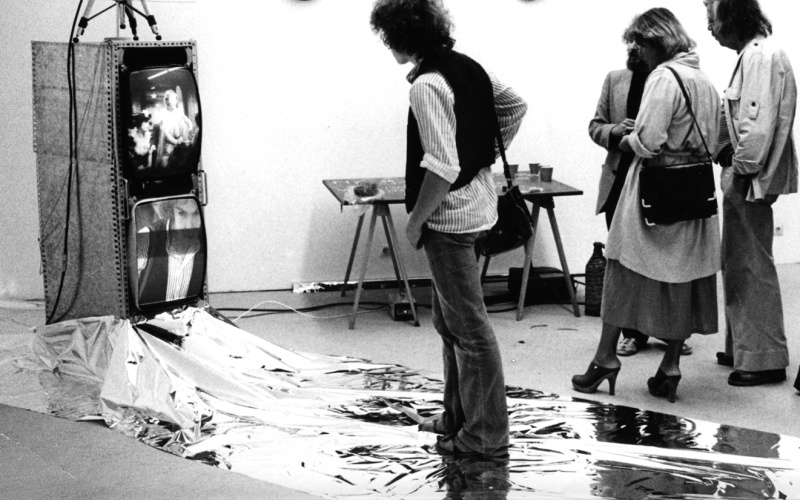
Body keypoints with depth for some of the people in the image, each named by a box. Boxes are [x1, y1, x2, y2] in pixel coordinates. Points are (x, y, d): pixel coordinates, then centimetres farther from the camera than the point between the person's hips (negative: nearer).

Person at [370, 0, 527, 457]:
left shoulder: (427, 85, -20)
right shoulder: (467, 66, 6)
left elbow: (442, 167, -24)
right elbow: (516, 106, 19)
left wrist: (415, 221, -14)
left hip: (450, 217, -9)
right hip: (478, 204, 9)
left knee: (469, 328, 0)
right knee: (450, 320, 20)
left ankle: (485, 435, 11)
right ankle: (459, 415, 32)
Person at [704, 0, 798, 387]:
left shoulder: (760, 55, -16)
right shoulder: (752, 54, 15)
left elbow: (757, 123, -23)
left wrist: (743, 170, -17)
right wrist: (731, 161, 11)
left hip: (751, 180, -10)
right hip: (743, 178, 10)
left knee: (751, 268, -3)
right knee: (737, 265, 16)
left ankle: (764, 359, 5)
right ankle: (743, 348, 25)